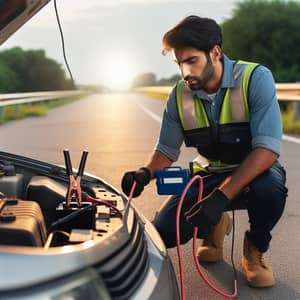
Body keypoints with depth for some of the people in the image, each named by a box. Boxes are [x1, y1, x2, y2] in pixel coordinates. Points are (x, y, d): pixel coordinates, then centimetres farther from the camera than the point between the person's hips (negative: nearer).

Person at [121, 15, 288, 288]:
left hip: (254, 173, -3)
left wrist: (221, 196, -39)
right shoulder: (180, 96, -7)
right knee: (165, 232, -16)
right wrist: (144, 174, -21)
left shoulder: (256, 79, -22)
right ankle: (215, 226, 19)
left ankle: (255, 249, -4)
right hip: (210, 175, 3)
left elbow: (268, 148, -30)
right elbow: (167, 149, 4)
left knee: (270, 187, -39)